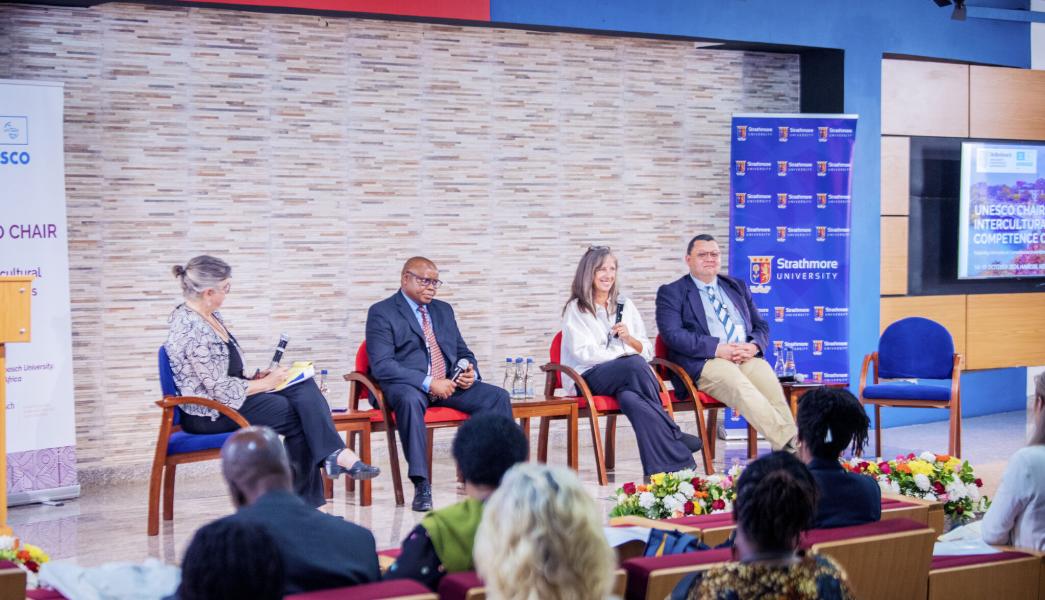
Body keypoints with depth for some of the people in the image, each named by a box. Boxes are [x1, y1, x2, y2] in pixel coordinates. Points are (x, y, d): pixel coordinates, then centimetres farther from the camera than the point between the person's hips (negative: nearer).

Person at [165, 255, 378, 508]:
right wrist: (264, 384, -11)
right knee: (299, 414, -11)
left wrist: (254, 378, 4)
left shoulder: (210, 316, 9)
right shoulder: (192, 330, -23)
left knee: (305, 386, -11)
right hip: (211, 415, -9)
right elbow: (221, 390, -23)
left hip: (230, 396, 9)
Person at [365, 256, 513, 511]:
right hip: (407, 385, -6)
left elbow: (463, 352, 25)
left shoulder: (443, 310, 21)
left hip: (449, 385, 6)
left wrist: (471, 372, -1)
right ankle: (421, 485, -39)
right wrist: (428, 383, -21)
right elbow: (381, 366, -12)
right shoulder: (381, 313, -1)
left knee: (497, 396, -17)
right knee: (410, 400, -41)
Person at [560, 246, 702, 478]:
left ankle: (664, 470, -42)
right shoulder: (576, 309, 9)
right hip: (590, 378, -3)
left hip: (627, 378, 3)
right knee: (636, 364, -34)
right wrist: (628, 354, -12)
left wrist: (630, 339, -6)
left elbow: (647, 351, 17)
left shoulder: (625, 305, 22)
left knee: (630, 399, -36)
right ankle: (674, 436, -28)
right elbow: (583, 353, -5)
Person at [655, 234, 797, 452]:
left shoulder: (737, 287, 27)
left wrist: (754, 346, -2)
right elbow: (672, 334, -4)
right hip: (703, 363, -4)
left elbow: (762, 326, 24)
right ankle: (790, 442, -47)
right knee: (738, 384, -36)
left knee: (770, 382, -30)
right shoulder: (671, 293, 11)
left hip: (747, 358, 4)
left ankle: (789, 452, -43)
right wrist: (717, 348, -14)